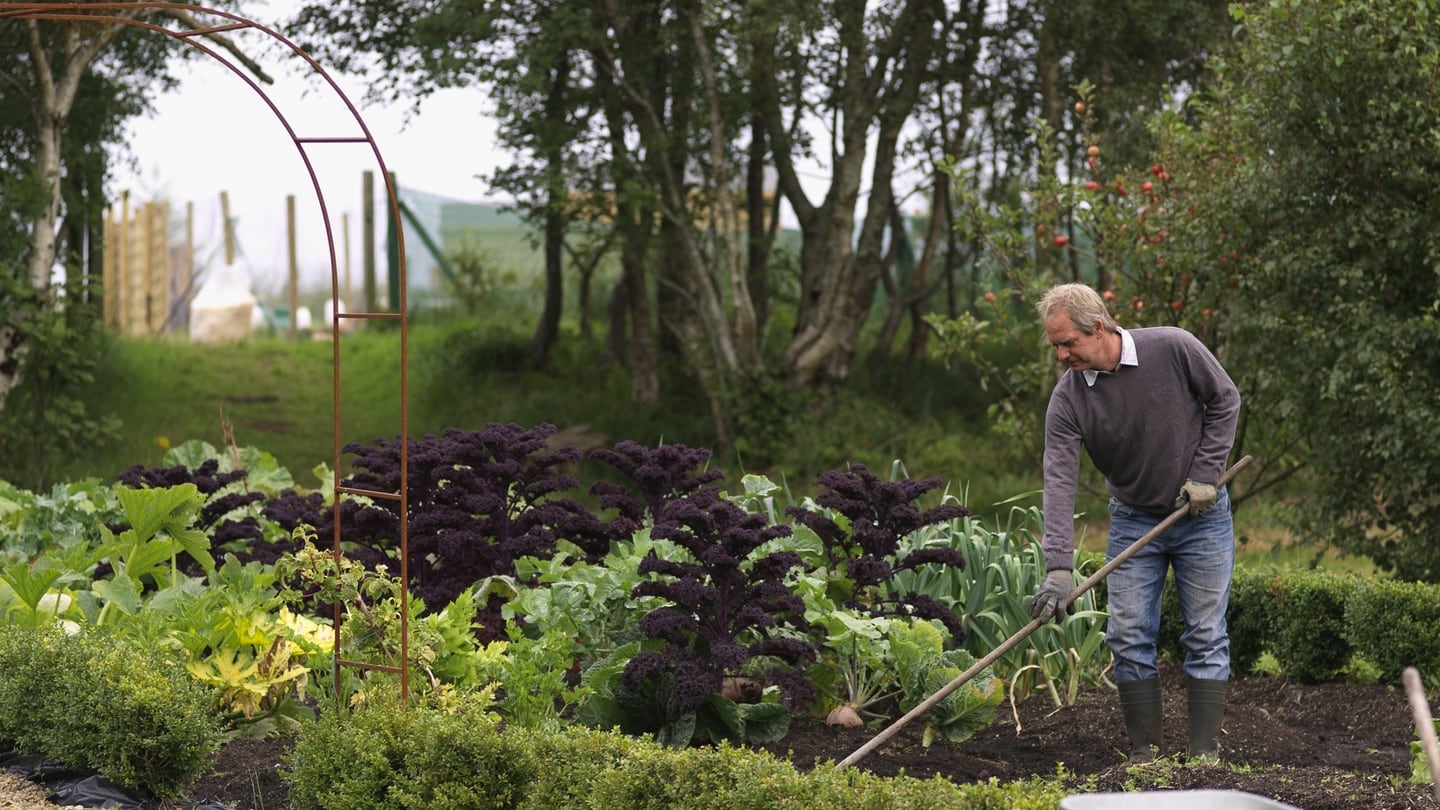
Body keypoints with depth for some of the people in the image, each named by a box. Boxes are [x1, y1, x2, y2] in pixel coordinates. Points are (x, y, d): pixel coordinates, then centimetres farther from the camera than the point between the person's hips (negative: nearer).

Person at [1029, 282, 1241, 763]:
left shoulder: (1173, 349, -19)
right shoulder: (1068, 399, -14)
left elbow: (1224, 401, -4)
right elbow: (1060, 483, -21)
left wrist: (1204, 474, -11)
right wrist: (1058, 567, -30)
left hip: (1202, 516, -2)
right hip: (1133, 521, 2)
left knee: (1206, 636, 0)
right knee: (1130, 638, -2)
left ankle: (1204, 754, 5)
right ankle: (1145, 751, 7)